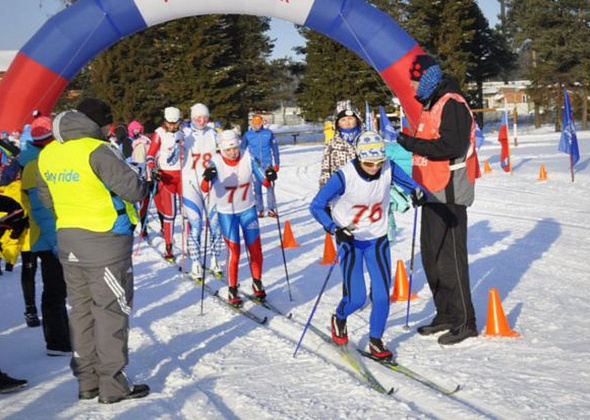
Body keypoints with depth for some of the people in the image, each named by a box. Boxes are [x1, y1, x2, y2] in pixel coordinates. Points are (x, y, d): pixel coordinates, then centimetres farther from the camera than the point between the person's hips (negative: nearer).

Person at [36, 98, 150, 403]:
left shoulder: (48, 153, 5)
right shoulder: (97, 150, -18)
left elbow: (47, 199, 14)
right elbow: (133, 188, -18)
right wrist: (144, 186, 3)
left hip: (67, 240, 7)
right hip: (105, 242, -7)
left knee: (81, 310, 14)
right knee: (111, 311, 2)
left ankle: (87, 381, 20)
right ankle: (113, 385, 7)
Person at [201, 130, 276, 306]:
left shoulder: (247, 159, -11)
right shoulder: (216, 162, -17)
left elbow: (264, 182, -9)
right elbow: (205, 189, -28)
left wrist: (269, 177, -31)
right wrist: (207, 178, -48)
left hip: (248, 209, 2)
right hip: (226, 212, -2)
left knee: (255, 249, 4)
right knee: (233, 251, -5)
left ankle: (257, 283, 25)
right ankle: (232, 290, 8)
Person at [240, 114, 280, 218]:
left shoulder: (268, 133, 2)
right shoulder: (248, 135, 3)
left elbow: (275, 148, 7)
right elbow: (242, 149, 8)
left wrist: (277, 163, 6)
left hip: (267, 164, -1)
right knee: (257, 188, 3)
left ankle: (271, 209, 0)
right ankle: (259, 210, 10)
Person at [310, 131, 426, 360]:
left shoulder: (389, 169, -13)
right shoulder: (344, 176, -23)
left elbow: (411, 185, -3)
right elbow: (316, 206, -21)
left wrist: (418, 193, -28)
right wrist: (335, 229, -36)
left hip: (377, 239, 3)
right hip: (350, 240, -3)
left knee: (382, 294, -4)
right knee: (356, 299, -7)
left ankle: (376, 341, 17)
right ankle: (339, 318, 28)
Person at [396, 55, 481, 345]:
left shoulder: (451, 104, -13)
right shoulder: (431, 104, 18)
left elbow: (451, 147, -23)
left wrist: (413, 143, -20)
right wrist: (411, 143, 6)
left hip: (448, 193, -10)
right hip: (434, 191, 10)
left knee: (449, 256, -8)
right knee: (431, 256, 13)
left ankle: (464, 322, 0)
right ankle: (446, 315, 23)